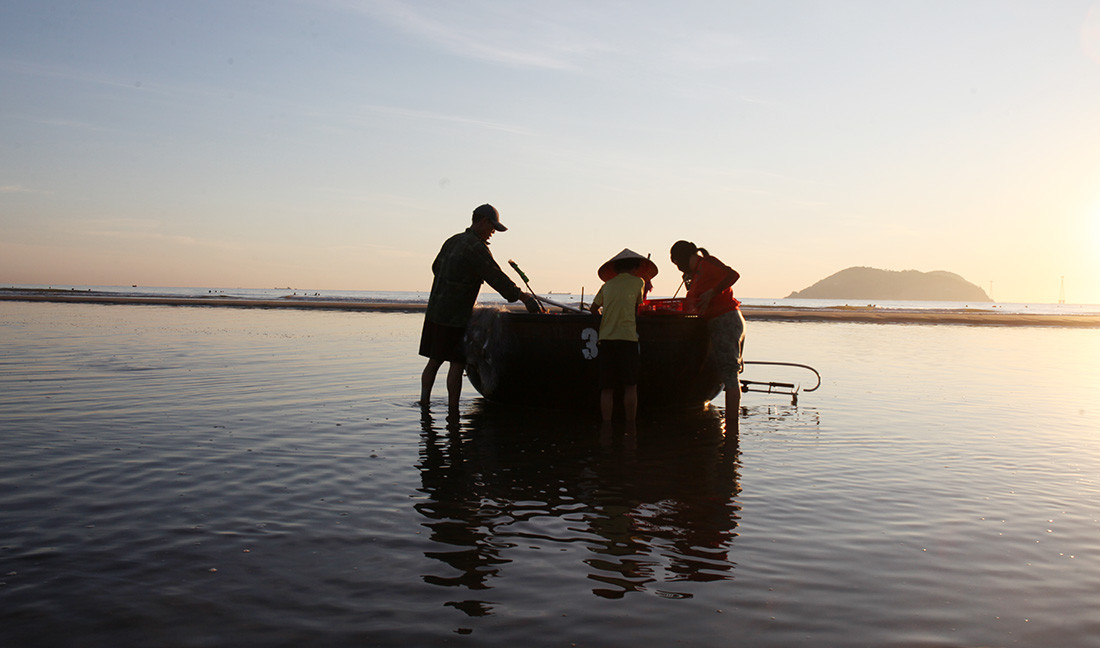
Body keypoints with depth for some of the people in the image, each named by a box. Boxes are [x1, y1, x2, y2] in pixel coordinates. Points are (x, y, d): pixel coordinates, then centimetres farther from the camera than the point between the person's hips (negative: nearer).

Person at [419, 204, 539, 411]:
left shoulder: (452, 241, 14)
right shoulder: (476, 248, -13)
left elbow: (436, 267, 28)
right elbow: (496, 278, -17)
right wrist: (524, 297, -11)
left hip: (434, 311, 8)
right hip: (455, 317, -8)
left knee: (434, 360, 13)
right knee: (457, 364, -2)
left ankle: (423, 403, 16)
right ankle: (452, 410, 0)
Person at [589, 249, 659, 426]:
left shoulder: (607, 285, 16)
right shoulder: (638, 282, 9)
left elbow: (594, 308, 20)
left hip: (606, 339, 3)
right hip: (628, 338, -3)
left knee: (607, 388, 3)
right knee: (630, 386, 2)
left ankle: (606, 425, 0)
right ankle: (630, 425, 1)